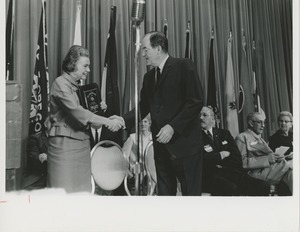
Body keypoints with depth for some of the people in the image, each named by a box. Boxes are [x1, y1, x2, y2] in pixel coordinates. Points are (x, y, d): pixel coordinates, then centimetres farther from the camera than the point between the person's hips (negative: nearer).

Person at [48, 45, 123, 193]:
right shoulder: (61, 83, -10)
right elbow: (76, 111, -22)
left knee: (83, 190, 6)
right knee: (65, 192, -4)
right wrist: (107, 121, -23)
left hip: (81, 144, 8)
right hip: (65, 143, -8)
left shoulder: (77, 86, 16)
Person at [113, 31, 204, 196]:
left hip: (184, 144, -6)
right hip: (161, 146, 6)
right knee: (164, 192, 9)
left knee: (191, 193, 0)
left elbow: (196, 101, -12)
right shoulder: (149, 77, 16)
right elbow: (143, 107, 14)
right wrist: (122, 120, -2)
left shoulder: (184, 66, -5)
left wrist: (173, 126, -17)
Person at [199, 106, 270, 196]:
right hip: (212, 177, -5)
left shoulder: (224, 133, 20)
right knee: (230, 189, -38)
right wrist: (221, 155, -1)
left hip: (232, 173, 5)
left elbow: (237, 158, 11)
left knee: (264, 186, -16)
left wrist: (221, 164, -5)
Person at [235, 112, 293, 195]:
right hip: (256, 172, -7)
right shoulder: (242, 137, 5)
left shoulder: (260, 138, 32)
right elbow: (241, 162, -9)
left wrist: (277, 157, 1)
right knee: (288, 165, -27)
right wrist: (266, 159, -15)